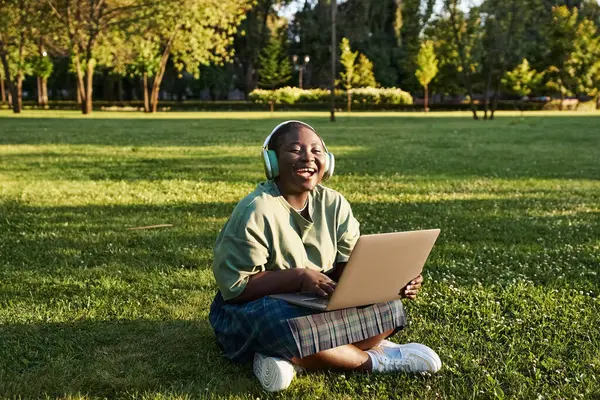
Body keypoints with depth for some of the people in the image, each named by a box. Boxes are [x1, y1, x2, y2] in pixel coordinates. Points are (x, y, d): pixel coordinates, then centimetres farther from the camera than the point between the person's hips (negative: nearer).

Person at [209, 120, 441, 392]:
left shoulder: (334, 204, -1)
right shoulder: (256, 211, -20)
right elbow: (235, 285, -21)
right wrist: (299, 277, -29)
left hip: (318, 303, 7)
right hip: (254, 306, -6)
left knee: (386, 308, -10)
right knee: (292, 330, -39)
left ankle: (293, 360, -22)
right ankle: (375, 358, -14)